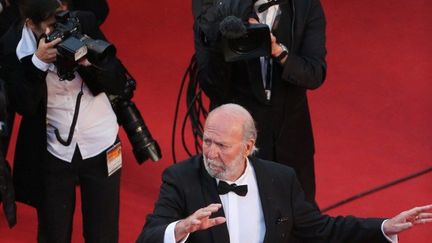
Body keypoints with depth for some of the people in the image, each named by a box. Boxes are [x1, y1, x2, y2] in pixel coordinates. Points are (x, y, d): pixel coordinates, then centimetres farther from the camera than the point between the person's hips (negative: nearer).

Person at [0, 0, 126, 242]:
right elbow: (23, 105, -18)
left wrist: (88, 62, -26)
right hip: (52, 153, -1)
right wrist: (39, 62, -30)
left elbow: (119, 83, -8)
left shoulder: (84, 23, -11)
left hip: (100, 145, 1)